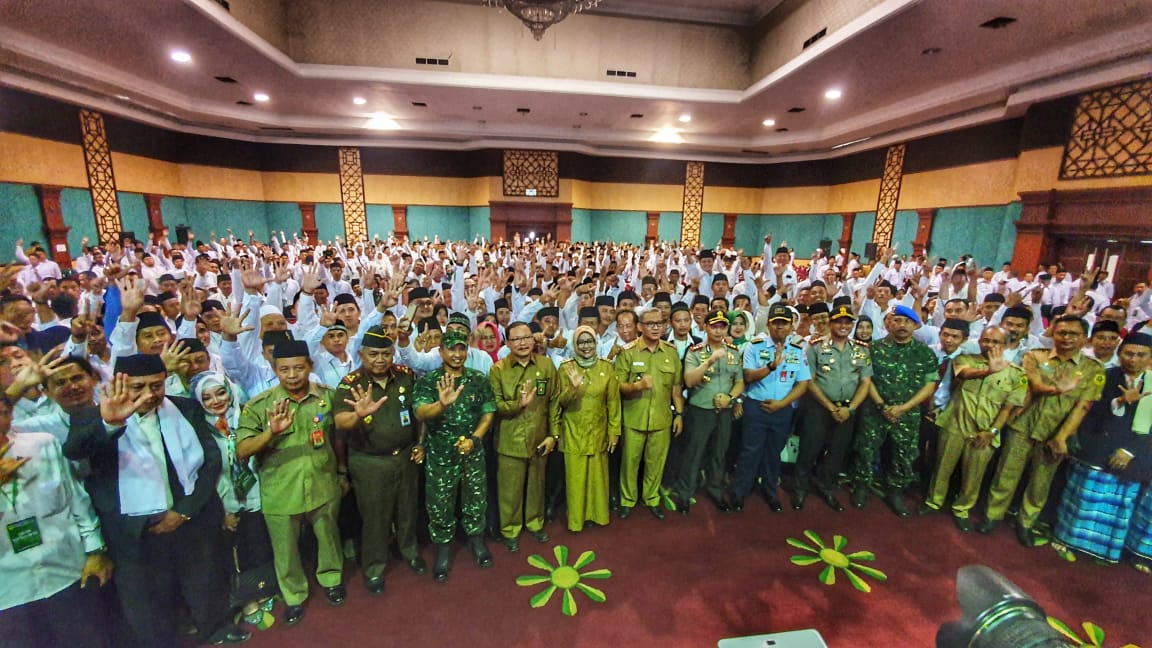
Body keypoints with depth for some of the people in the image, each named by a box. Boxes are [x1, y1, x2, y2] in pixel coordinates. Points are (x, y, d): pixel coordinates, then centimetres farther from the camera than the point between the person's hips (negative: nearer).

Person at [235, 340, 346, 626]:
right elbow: (241, 452, -16)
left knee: (328, 536, 22)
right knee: (285, 549, 18)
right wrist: (271, 432, -34)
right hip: (280, 493, -1)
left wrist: (343, 472, 11)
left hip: (324, 486, 1)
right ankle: (294, 595, 44)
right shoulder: (259, 405, -13)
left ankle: (331, 578, 49)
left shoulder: (327, 396, -7)